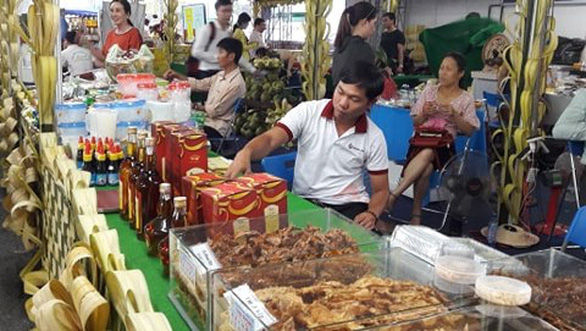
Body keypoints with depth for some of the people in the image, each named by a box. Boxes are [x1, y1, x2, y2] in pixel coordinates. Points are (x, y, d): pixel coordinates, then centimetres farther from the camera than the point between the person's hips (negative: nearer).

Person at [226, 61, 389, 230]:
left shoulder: (374, 137, -2)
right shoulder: (308, 112, -6)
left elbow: (381, 190, 5)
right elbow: (270, 139, -18)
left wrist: (372, 214, -17)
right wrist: (245, 152, -42)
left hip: (349, 207, 0)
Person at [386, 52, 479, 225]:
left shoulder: (466, 99, 11)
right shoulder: (429, 91, 17)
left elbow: (470, 131, 6)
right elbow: (415, 123, 18)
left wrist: (454, 115, -9)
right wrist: (424, 114, -4)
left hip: (444, 144, -1)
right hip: (421, 140, 1)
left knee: (427, 153, -38)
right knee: (426, 168, -34)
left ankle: (394, 194, -36)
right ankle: (416, 214, -27)